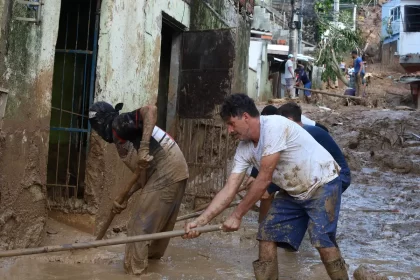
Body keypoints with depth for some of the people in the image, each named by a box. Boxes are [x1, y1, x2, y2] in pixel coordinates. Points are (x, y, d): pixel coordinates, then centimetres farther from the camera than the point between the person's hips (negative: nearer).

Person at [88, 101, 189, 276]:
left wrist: (144, 148, -26)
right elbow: (143, 174, 21)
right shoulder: (123, 139, 23)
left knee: (139, 226, -2)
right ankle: (152, 256, 44)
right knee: (160, 222, 26)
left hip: (165, 174, -10)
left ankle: (135, 272, 4)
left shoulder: (119, 124, -4)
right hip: (176, 170, 10)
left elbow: (150, 110, -21)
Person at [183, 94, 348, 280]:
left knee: (323, 242, -20)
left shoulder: (274, 126, -28)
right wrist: (201, 220, -16)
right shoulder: (244, 148, -3)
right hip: (293, 193, 8)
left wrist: (237, 215, -20)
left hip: (323, 184, -8)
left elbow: (264, 179, -27)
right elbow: (229, 189, -6)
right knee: (267, 237, 1)